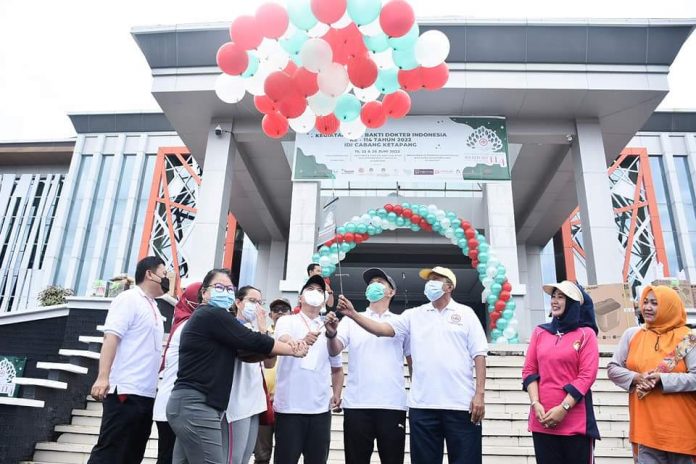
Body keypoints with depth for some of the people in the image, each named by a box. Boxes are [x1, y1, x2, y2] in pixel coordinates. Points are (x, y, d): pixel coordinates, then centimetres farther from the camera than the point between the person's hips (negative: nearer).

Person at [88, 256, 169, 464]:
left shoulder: (153, 308, 19)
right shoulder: (129, 299, -5)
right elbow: (111, 338, -15)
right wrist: (103, 377, -25)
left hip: (146, 394, 8)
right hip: (125, 391, -8)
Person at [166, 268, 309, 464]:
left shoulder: (205, 317, 19)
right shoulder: (214, 315, -10)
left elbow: (244, 350, 13)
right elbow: (253, 342, -11)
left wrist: (287, 346, 0)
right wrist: (293, 350, 2)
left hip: (190, 404, 10)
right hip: (196, 405, -10)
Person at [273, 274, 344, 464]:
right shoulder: (287, 321, 2)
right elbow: (285, 343, -21)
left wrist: (337, 394, 6)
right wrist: (302, 342, -42)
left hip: (320, 408, 4)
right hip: (289, 407, -3)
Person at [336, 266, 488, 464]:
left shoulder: (466, 314, 7)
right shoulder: (414, 315, 11)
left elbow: (479, 354, 2)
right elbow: (383, 329, -1)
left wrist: (479, 394, -6)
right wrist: (353, 314, -15)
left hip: (461, 404, -2)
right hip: (422, 405, 2)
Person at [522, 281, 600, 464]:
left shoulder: (586, 334, 1)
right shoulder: (540, 332, 10)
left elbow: (587, 375, -6)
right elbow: (529, 371, 8)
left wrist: (563, 408, -13)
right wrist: (535, 404, -6)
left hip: (576, 421, -3)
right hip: (542, 419, 3)